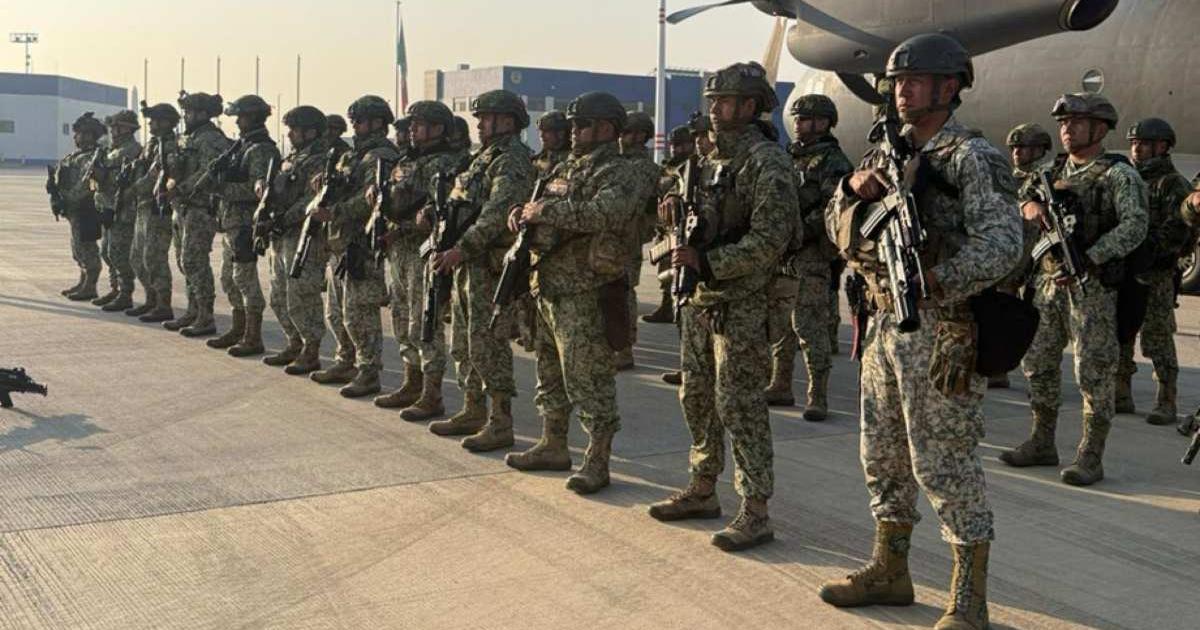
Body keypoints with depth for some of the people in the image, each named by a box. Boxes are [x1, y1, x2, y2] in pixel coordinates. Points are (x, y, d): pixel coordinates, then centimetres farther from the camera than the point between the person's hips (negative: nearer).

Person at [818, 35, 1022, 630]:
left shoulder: (972, 157, -10)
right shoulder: (886, 154, 13)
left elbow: (1001, 243, -21)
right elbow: (838, 230, 15)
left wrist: (934, 282, -31)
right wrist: (854, 188, -5)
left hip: (940, 329, -8)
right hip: (884, 323, 8)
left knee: (943, 463, -4)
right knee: (883, 455, 16)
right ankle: (889, 571, 31)